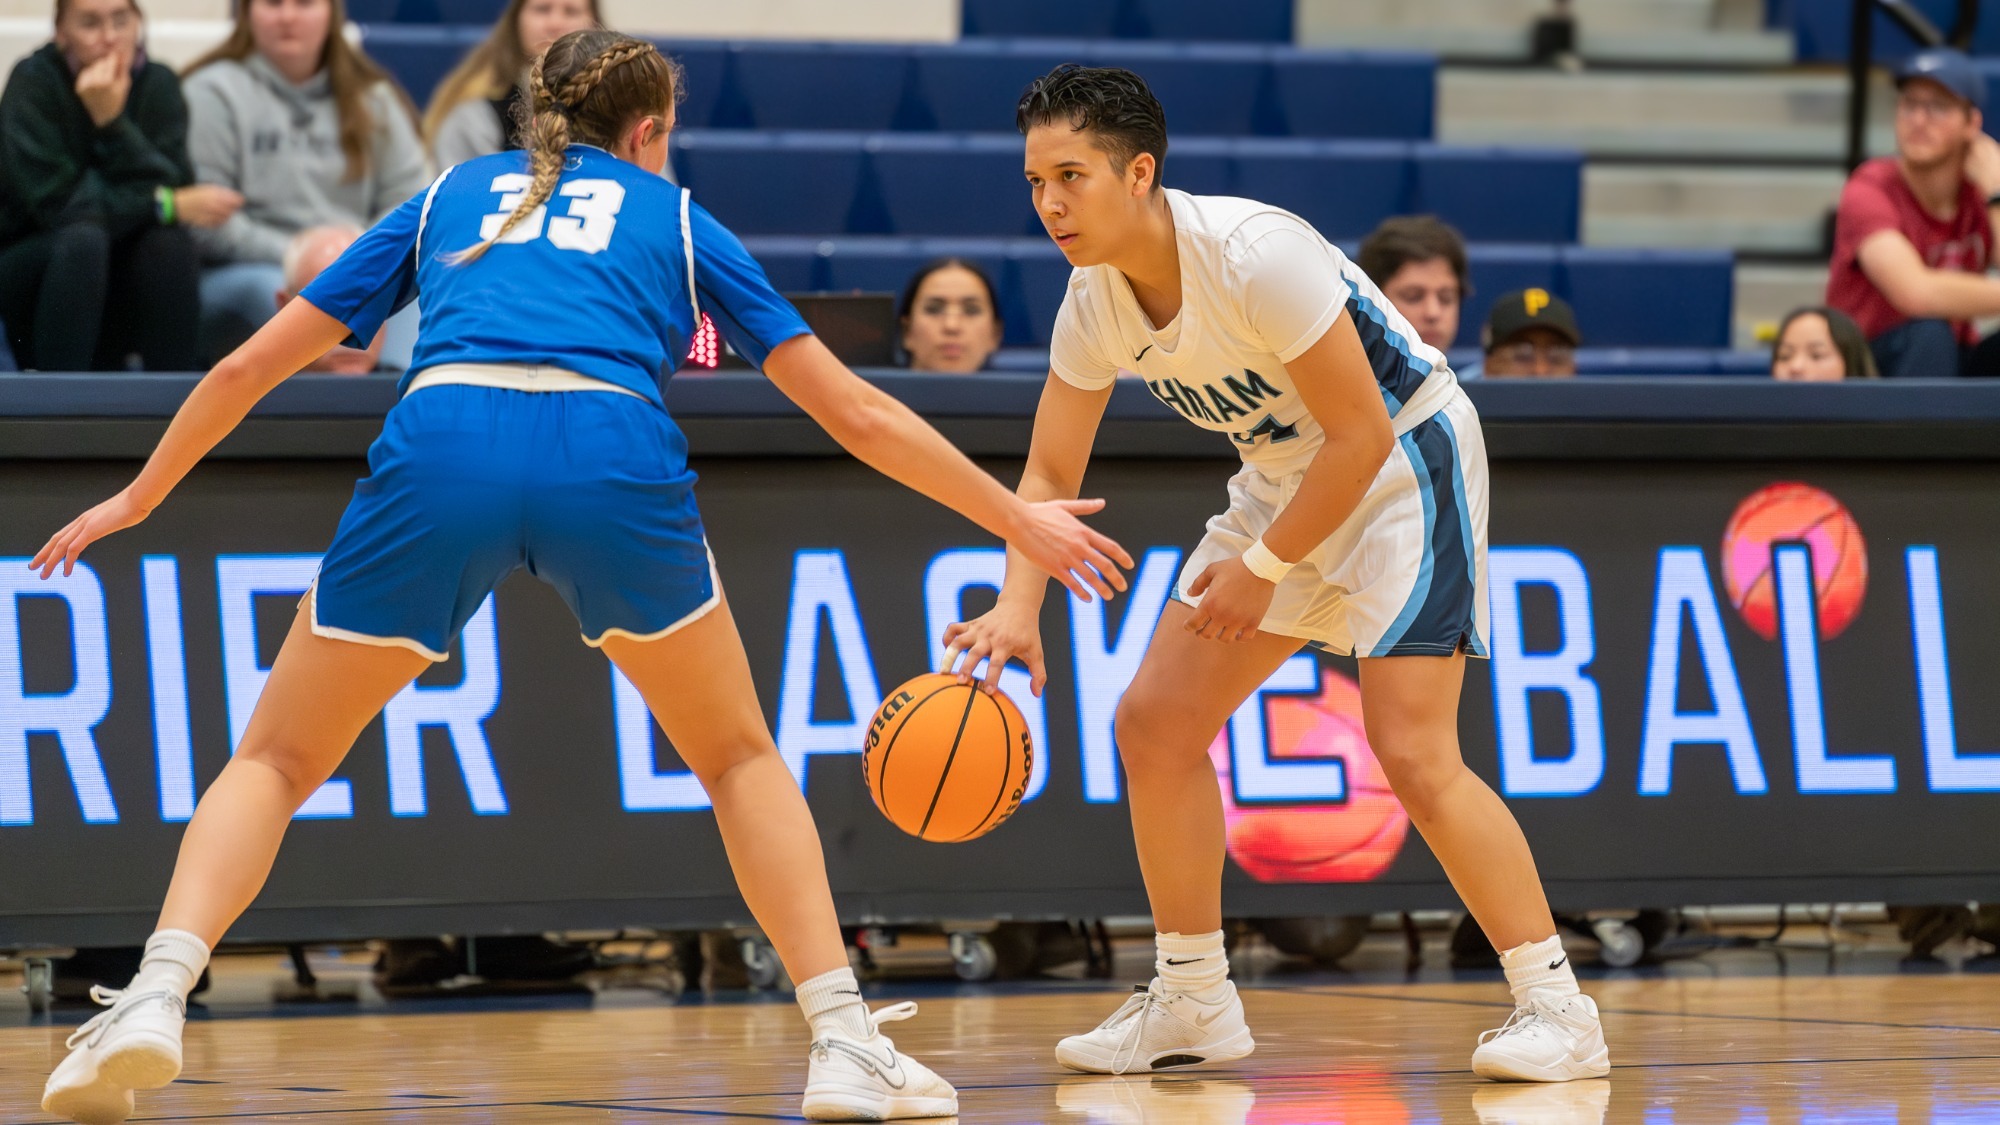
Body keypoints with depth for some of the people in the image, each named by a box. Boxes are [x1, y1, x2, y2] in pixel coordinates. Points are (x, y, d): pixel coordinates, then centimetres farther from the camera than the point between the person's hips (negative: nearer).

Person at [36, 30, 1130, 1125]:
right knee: (740, 758, 21)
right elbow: (851, 408, 27)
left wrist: (139, 496, 45)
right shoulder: (675, 219, 29)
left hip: (438, 449, 1)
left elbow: (250, 364, 32)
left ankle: (155, 995, -10)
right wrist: (1015, 519, 35)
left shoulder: (450, 197, 32)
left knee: (275, 761, 14)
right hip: (611, 456, -1)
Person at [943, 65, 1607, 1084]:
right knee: (1155, 721, 2)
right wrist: (1017, 608, -16)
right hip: (1288, 477, 8)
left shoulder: (1254, 256, -31)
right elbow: (1050, 472, 0)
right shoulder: (1095, 299, -8)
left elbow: (1363, 437, -26)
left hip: (1405, 458, -8)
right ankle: (1192, 1004, 14)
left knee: (1413, 753, -19)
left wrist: (1263, 570, -20)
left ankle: (1557, 1009, -11)